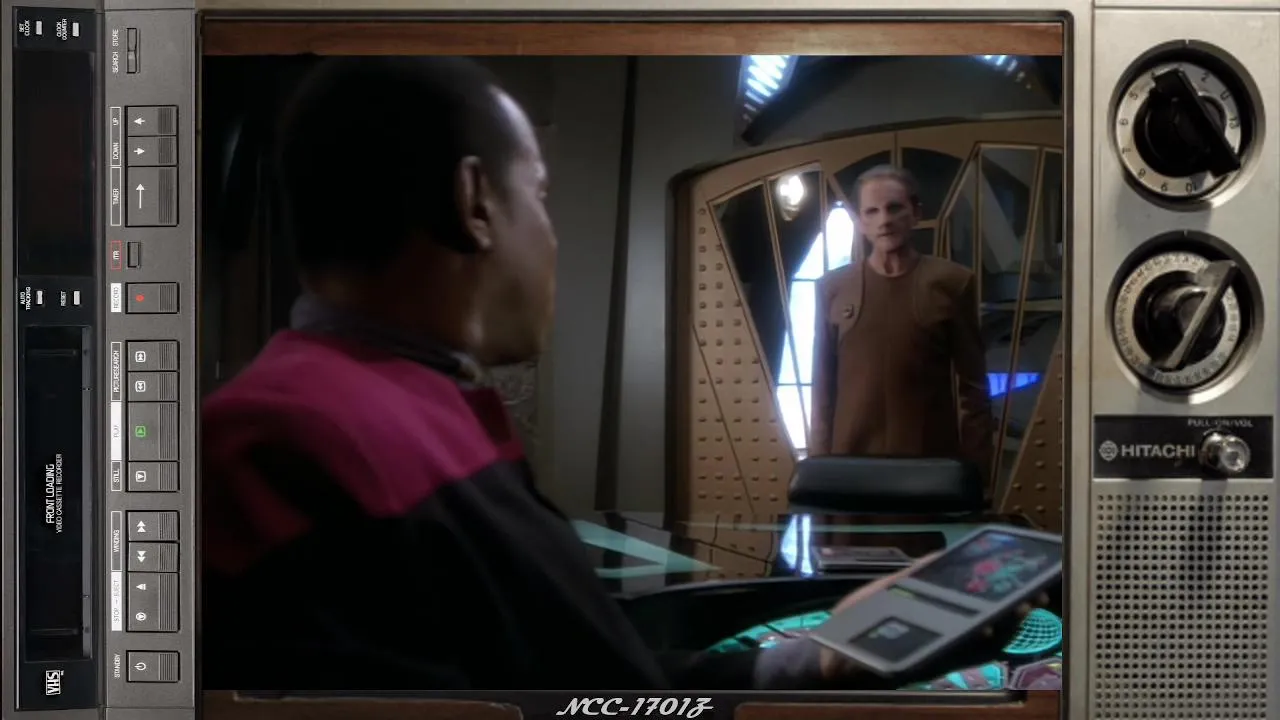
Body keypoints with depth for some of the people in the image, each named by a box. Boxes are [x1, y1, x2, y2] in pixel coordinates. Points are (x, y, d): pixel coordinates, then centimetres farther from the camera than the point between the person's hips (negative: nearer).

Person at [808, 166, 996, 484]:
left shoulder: (952, 282, 1)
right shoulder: (832, 288, 6)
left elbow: (972, 384, 2)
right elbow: (823, 386, 8)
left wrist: (977, 467, -2)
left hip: (932, 459, -1)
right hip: (852, 458, 1)